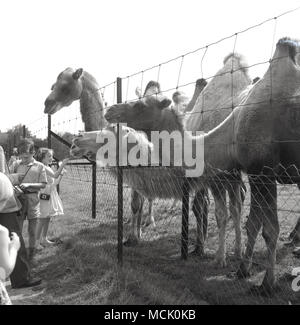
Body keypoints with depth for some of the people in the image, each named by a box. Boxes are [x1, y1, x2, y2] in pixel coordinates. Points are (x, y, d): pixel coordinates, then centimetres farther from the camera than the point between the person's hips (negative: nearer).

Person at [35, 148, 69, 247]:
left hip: (50, 196, 9)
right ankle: (37, 240, 4)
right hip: (44, 196, -9)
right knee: (42, 219, -4)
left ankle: (44, 239, 22)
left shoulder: (48, 168, 15)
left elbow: (56, 182, 18)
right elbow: (55, 175, -28)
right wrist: (62, 164, -30)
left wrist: (61, 173, 5)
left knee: (47, 218, 13)